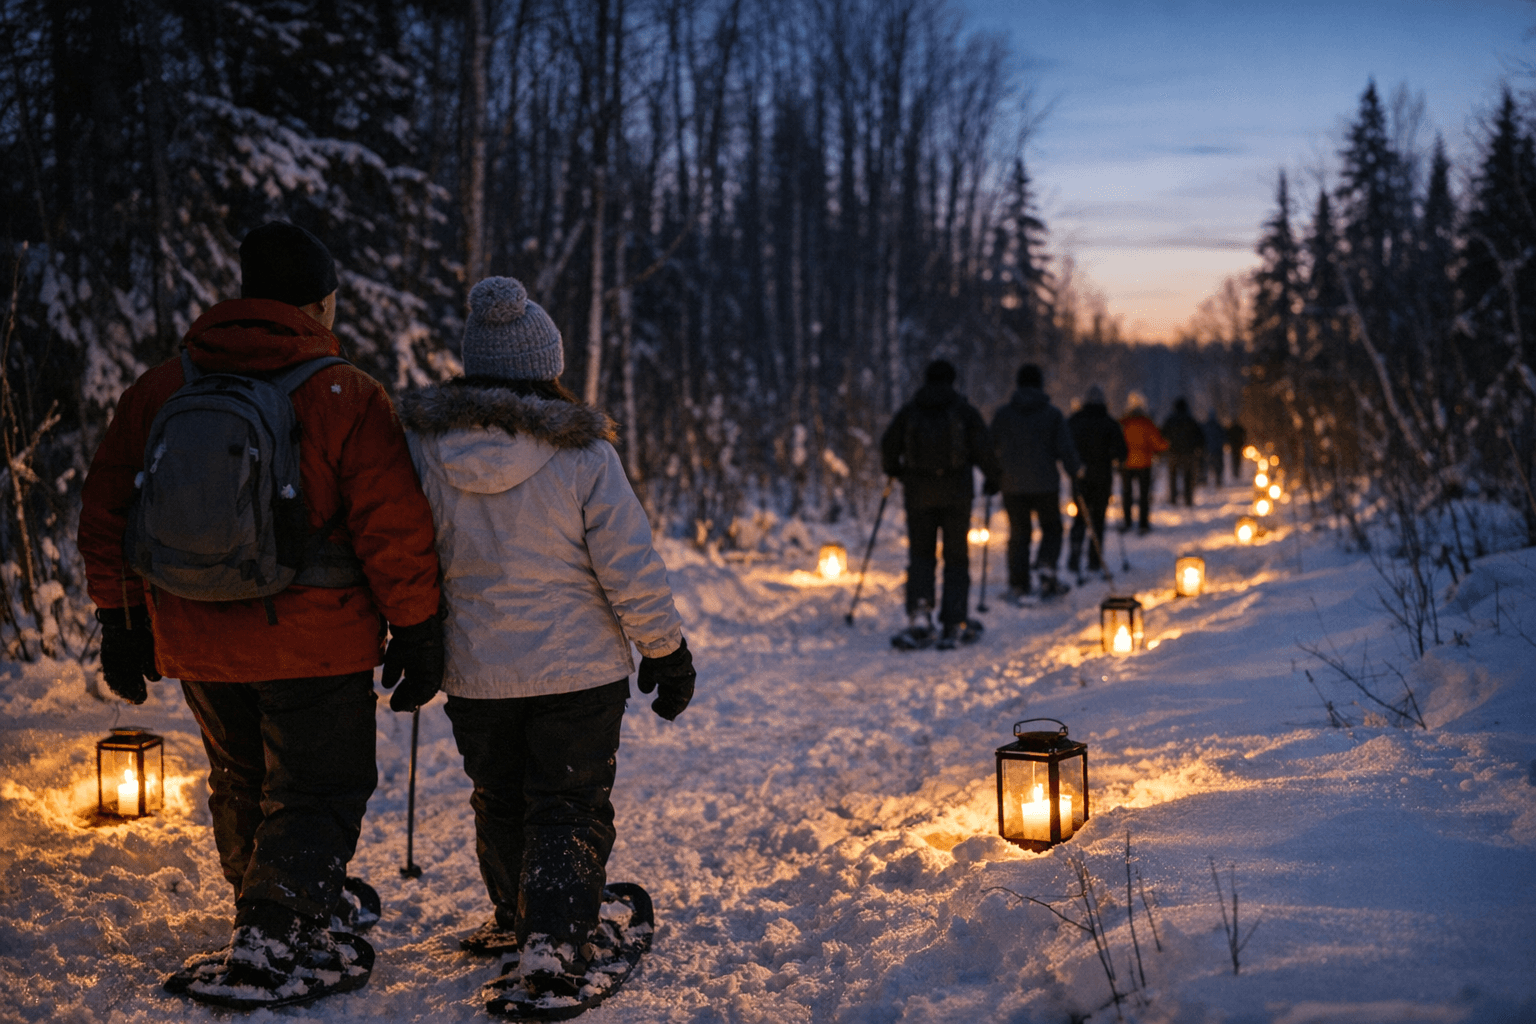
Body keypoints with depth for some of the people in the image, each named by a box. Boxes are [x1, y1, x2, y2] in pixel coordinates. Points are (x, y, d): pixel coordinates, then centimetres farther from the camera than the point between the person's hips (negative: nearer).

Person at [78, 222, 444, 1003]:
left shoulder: (158, 390, 4)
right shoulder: (346, 398, -11)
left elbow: (106, 512, 9)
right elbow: (394, 528, -12)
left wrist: (121, 620, 18)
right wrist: (417, 631, -3)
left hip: (197, 643, 5)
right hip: (312, 644, -5)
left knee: (242, 788, 21)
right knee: (317, 792, 7)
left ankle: (279, 933, 34)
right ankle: (270, 944, -6)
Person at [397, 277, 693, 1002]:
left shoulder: (421, 449, -8)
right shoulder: (583, 454, -15)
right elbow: (632, 571, -13)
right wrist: (666, 651, 0)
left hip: (474, 672, 3)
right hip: (580, 670, -3)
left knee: (499, 801, 22)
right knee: (570, 808, 9)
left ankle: (515, 916, 41)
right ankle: (555, 941, -3)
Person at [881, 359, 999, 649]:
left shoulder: (908, 410, 5)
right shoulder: (965, 410, 1)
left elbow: (889, 445, 6)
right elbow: (984, 448, -3)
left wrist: (893, 470, 25)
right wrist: (993, 479, 11)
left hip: (918, 493, 1)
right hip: (957, 493, -1)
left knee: (920, 554, 8)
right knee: (956, 556, 6)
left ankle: (919, 615, -11)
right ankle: (955, 625, 3)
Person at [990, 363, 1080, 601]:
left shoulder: (1002, 414, 1)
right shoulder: (1053, 414, -3)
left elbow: (992, 447, 7)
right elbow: (1066, 448, -7)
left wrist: (994, 477, 20)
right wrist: (1074, 473, 7)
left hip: (1012, 485, 2)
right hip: (1046, 484, -1)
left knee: (1018, 534, 8)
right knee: (1051, 528, 14)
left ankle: (1018, 586, 5)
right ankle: (1047, 567, -10)